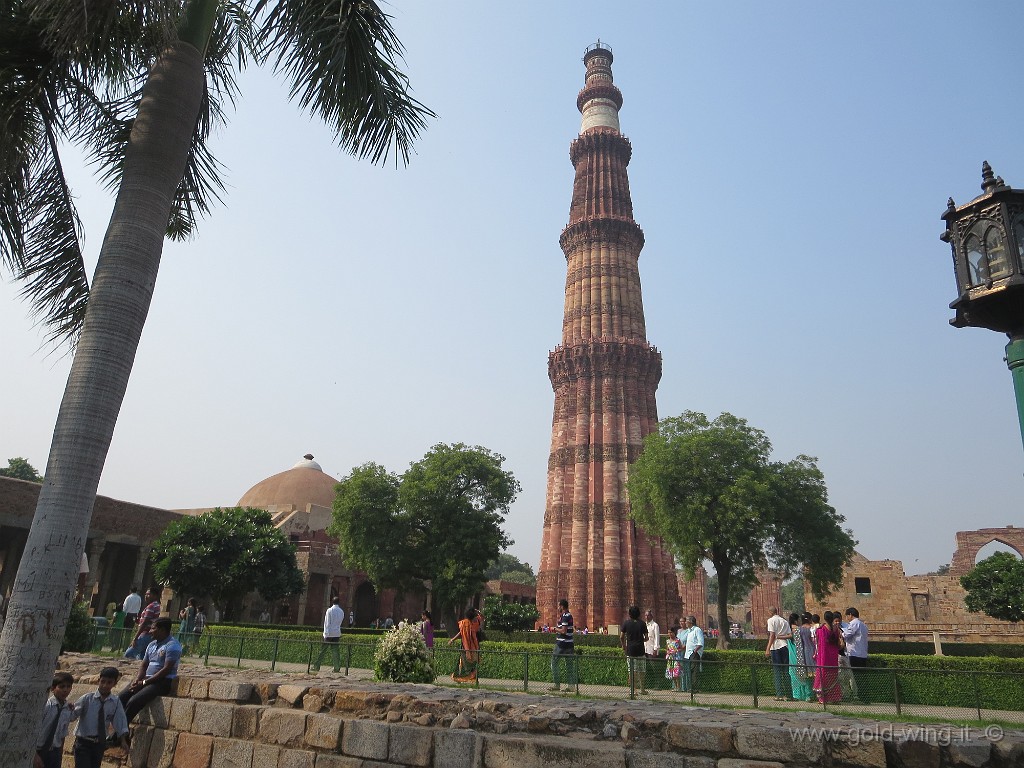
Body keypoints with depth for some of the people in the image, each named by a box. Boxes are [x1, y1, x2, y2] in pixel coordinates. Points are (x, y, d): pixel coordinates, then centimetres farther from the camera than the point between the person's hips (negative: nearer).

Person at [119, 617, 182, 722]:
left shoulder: (172, 645, -11)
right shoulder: (152, 644, 18)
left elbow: (166, 670, -17)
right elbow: (143, 665, 19)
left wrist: (144, 682, -16)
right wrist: (138, 679, -3)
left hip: (163, 682, -9)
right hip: (147, 679, 9)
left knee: (133, 701, -26)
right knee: (121, 698, -10)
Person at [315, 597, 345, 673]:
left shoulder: (329, 610, -6)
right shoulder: (342, 611, 6)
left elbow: (327, 623, -9)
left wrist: (326, 634, -8)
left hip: (329, 634, -3)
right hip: (337, 634, 3)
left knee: (322, 651, 4)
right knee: (336, 651, 4)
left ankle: (316, 666, 8)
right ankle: (337, 668, -1)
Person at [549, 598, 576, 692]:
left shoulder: (565, 616, -15)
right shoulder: (569, 615, 13)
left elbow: (563, 631, -21)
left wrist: (555, 629, -5)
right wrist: (559, 616, 16)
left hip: (562, 644, -9)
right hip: (570, 643, 9)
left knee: (555, 663, 1)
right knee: (570, 665, 8)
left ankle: (557, 684, 1)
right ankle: (571, 685, 6)